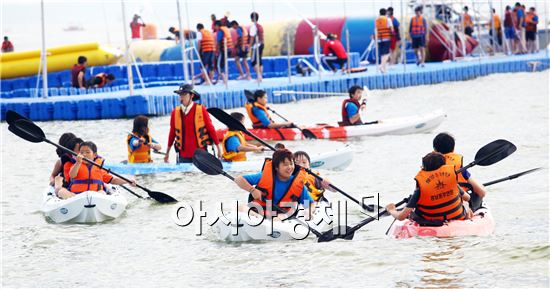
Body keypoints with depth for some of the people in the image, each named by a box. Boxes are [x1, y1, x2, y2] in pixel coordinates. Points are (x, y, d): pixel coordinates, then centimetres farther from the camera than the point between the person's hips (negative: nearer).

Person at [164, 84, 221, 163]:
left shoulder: (201, 110, -3)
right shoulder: (175, 112, 2)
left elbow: (211, 129, 0)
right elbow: (172, 133, 10)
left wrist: (218, 148, 0)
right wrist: (167, 153, 14)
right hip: (183, 156, 1)